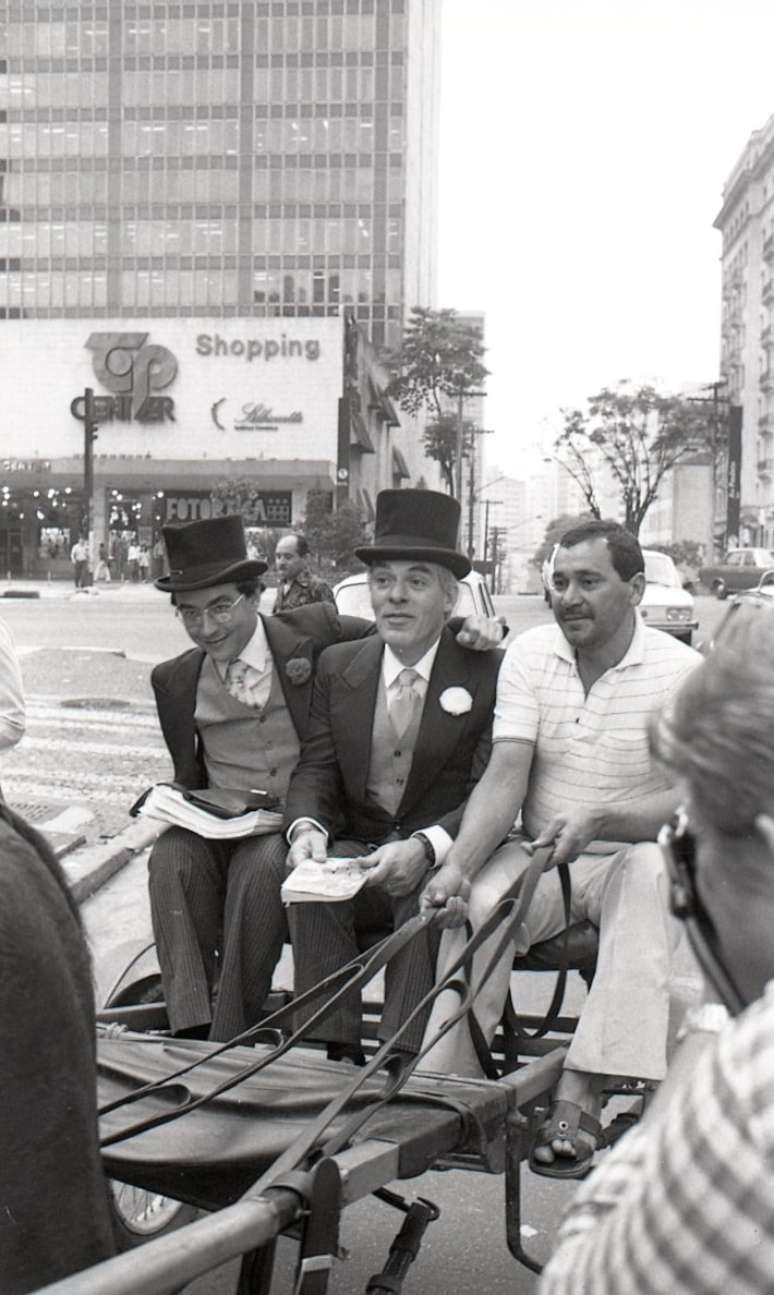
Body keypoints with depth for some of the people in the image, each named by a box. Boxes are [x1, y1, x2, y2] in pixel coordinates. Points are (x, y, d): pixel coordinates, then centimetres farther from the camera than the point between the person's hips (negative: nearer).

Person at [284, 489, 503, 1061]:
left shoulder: (486, 672, -3)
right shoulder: (338, 666, 10)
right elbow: (316, 769, 7)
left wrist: (425, 847, -28)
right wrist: (306, 828, -17)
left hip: (443, 860, -3)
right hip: (357, 852, 3)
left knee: (430, 895, -34)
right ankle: (332, 1054, -24)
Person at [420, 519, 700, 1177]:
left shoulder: (682, 671, -8)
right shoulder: (530, 655, 1)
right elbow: (505, 776, -8)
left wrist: (599, 821, -33)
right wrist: (457, 865, -24)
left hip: (631, 856, -2)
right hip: (540, 855, 2)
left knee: (655, 874, -36)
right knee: (477, 904, -28)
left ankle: (578, 1096, -37)